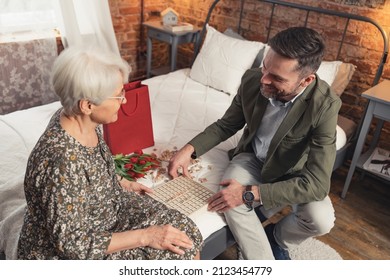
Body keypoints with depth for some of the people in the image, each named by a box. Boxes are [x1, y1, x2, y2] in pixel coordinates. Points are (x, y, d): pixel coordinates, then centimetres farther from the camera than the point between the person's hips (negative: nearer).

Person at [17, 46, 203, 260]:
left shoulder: (83, 120, -11)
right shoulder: (62, 160, -36)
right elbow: (71, 244, -27)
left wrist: (120, 184, 6)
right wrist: (145, 236, -25)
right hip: (66, 255, -7)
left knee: (186, 234, 0)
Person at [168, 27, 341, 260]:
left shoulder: (325, 105, -31)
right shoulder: (252, 80, -20)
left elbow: (317, 183, -33)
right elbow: (227, 125, -3)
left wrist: (250, 194, -36)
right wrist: (189, 149, -18)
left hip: (293, 171, -1)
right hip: (252, 158, 2)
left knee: (322, 219, -26)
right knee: (231, 202, -28)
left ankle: (278, 238, 9)